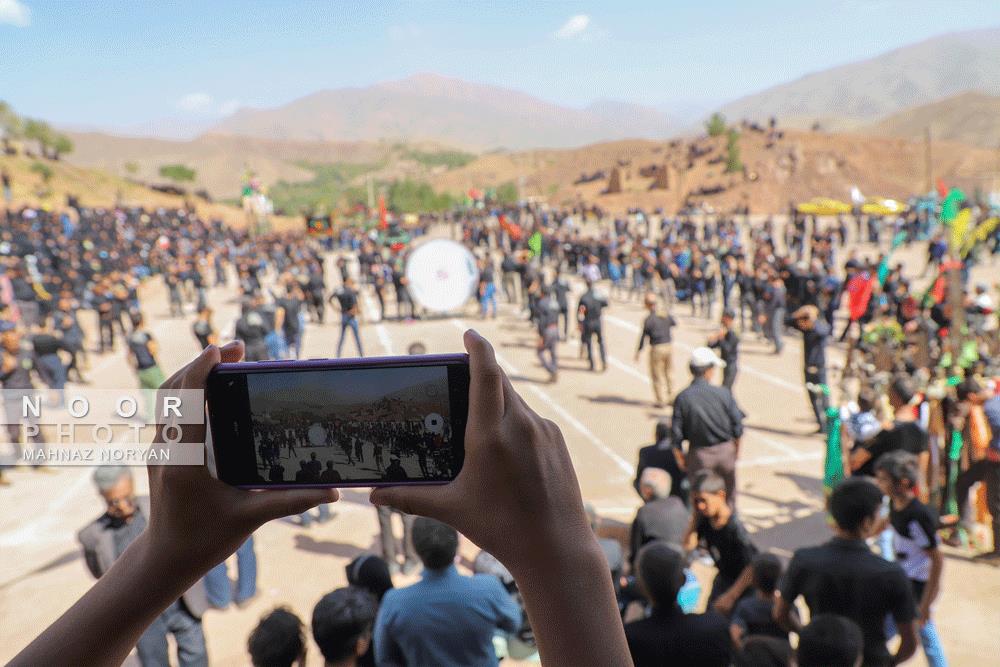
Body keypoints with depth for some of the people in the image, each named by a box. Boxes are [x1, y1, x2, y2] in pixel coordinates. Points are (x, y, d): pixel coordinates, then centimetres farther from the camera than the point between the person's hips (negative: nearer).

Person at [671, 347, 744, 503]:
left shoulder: (682, 398, -14)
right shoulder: (724, 394, -13)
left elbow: (677, 433, -11)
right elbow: (737, 426, -6)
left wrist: (680, 458, 3)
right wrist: (736, 449, 11)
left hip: (699, 454, -1)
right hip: (725, 450, 1)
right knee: (728, 493, 21)